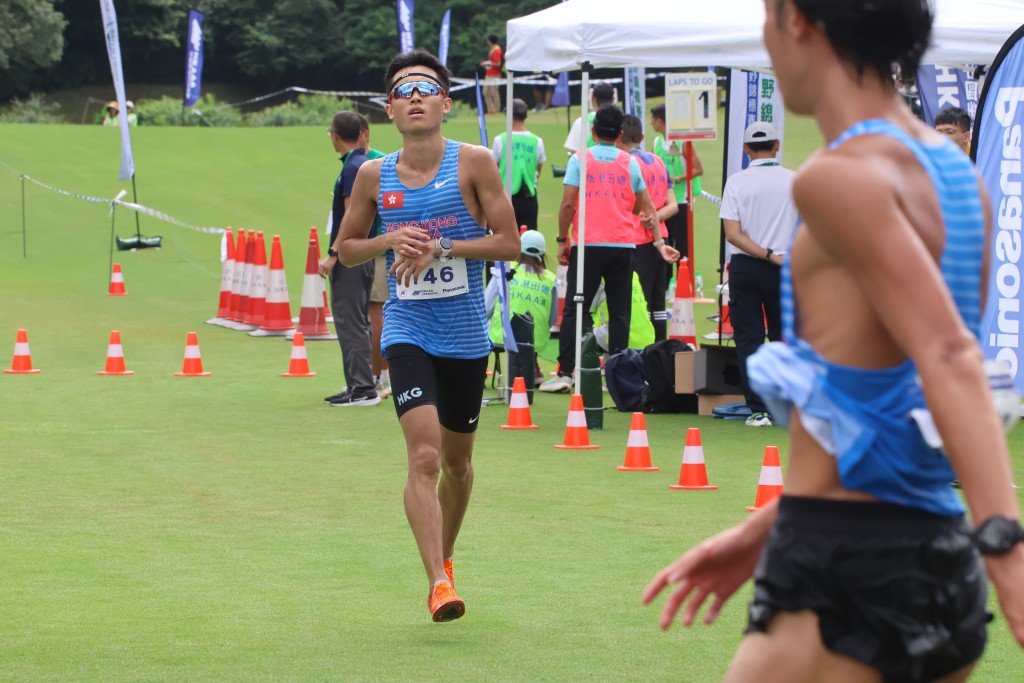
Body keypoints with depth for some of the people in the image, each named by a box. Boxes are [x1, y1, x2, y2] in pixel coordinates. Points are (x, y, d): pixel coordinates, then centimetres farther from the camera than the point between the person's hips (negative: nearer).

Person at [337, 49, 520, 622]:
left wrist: (440, 246, -17)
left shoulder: (474, 163, -4)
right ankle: (439, 583, -21)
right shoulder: (375, 176, 2)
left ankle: (445, 557, 39)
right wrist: (390, 241, -8)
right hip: (407, 331, -1)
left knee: (457, 460, 15)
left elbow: (509, 243, -5)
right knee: (424, 455, -18)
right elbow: (346, 248, 13)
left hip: (466, 334, 1)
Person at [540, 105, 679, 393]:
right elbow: (646, 208, 11)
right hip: (623, 245, 2)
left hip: (588, 244, -2)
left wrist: (562, 240, 3)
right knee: (620, 313, 4)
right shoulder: (630, 163, 7)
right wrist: (659, 243, 17)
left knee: (574, 310, 1)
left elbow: (568, 203, -6)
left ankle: (565, 373, -4)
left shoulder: (579, 159, 0)